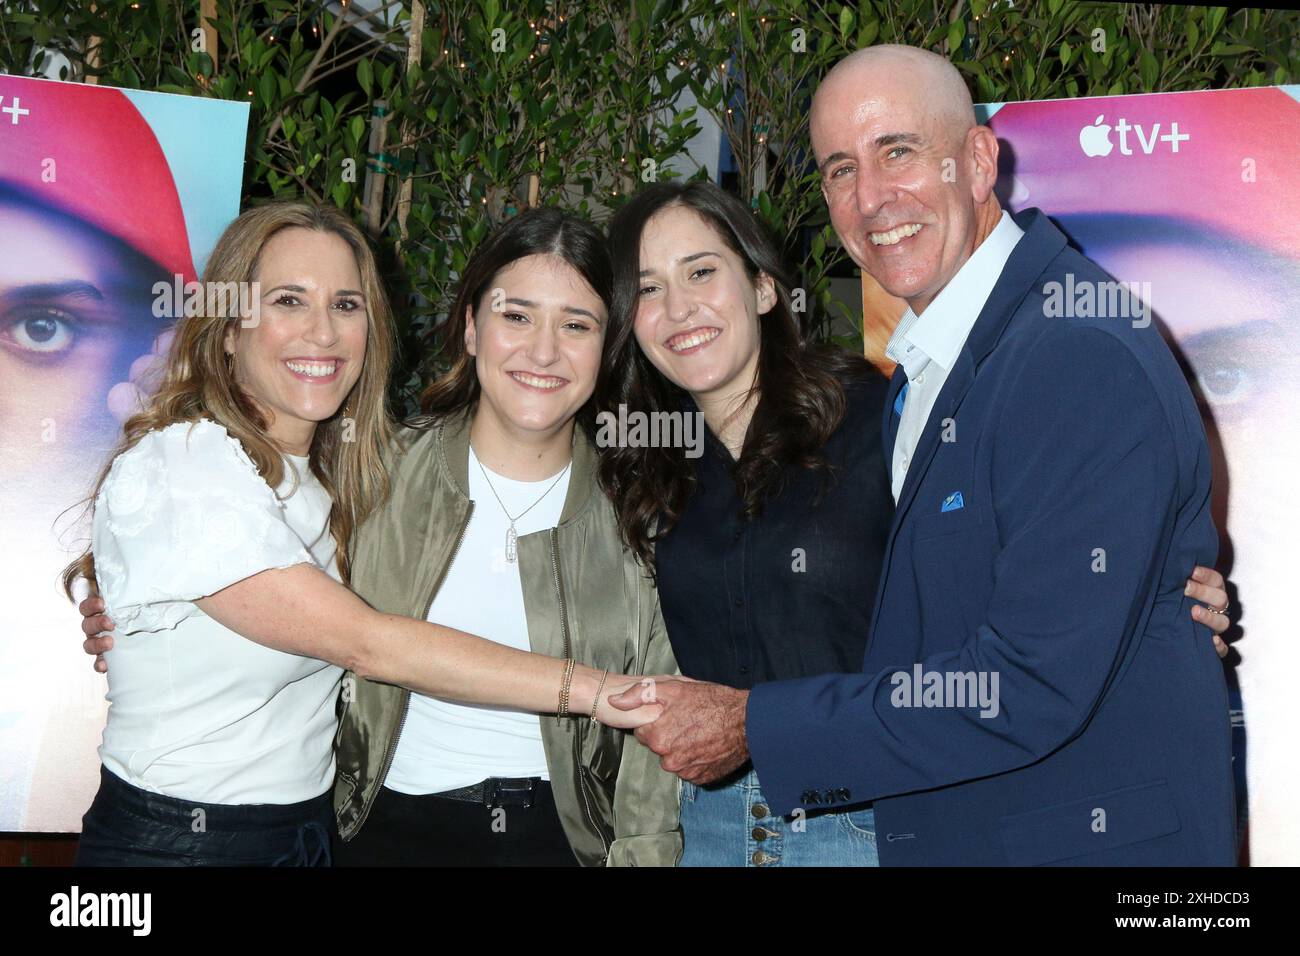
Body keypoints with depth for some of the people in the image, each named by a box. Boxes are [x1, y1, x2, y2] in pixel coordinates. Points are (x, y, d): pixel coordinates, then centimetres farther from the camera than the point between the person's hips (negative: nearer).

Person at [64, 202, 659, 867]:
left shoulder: (335, 470, 4)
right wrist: (597, 690, -27)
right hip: (175, 840, -6)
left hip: (311, 825, 7)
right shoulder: (173, 468, -20)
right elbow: (367, 643, -25)